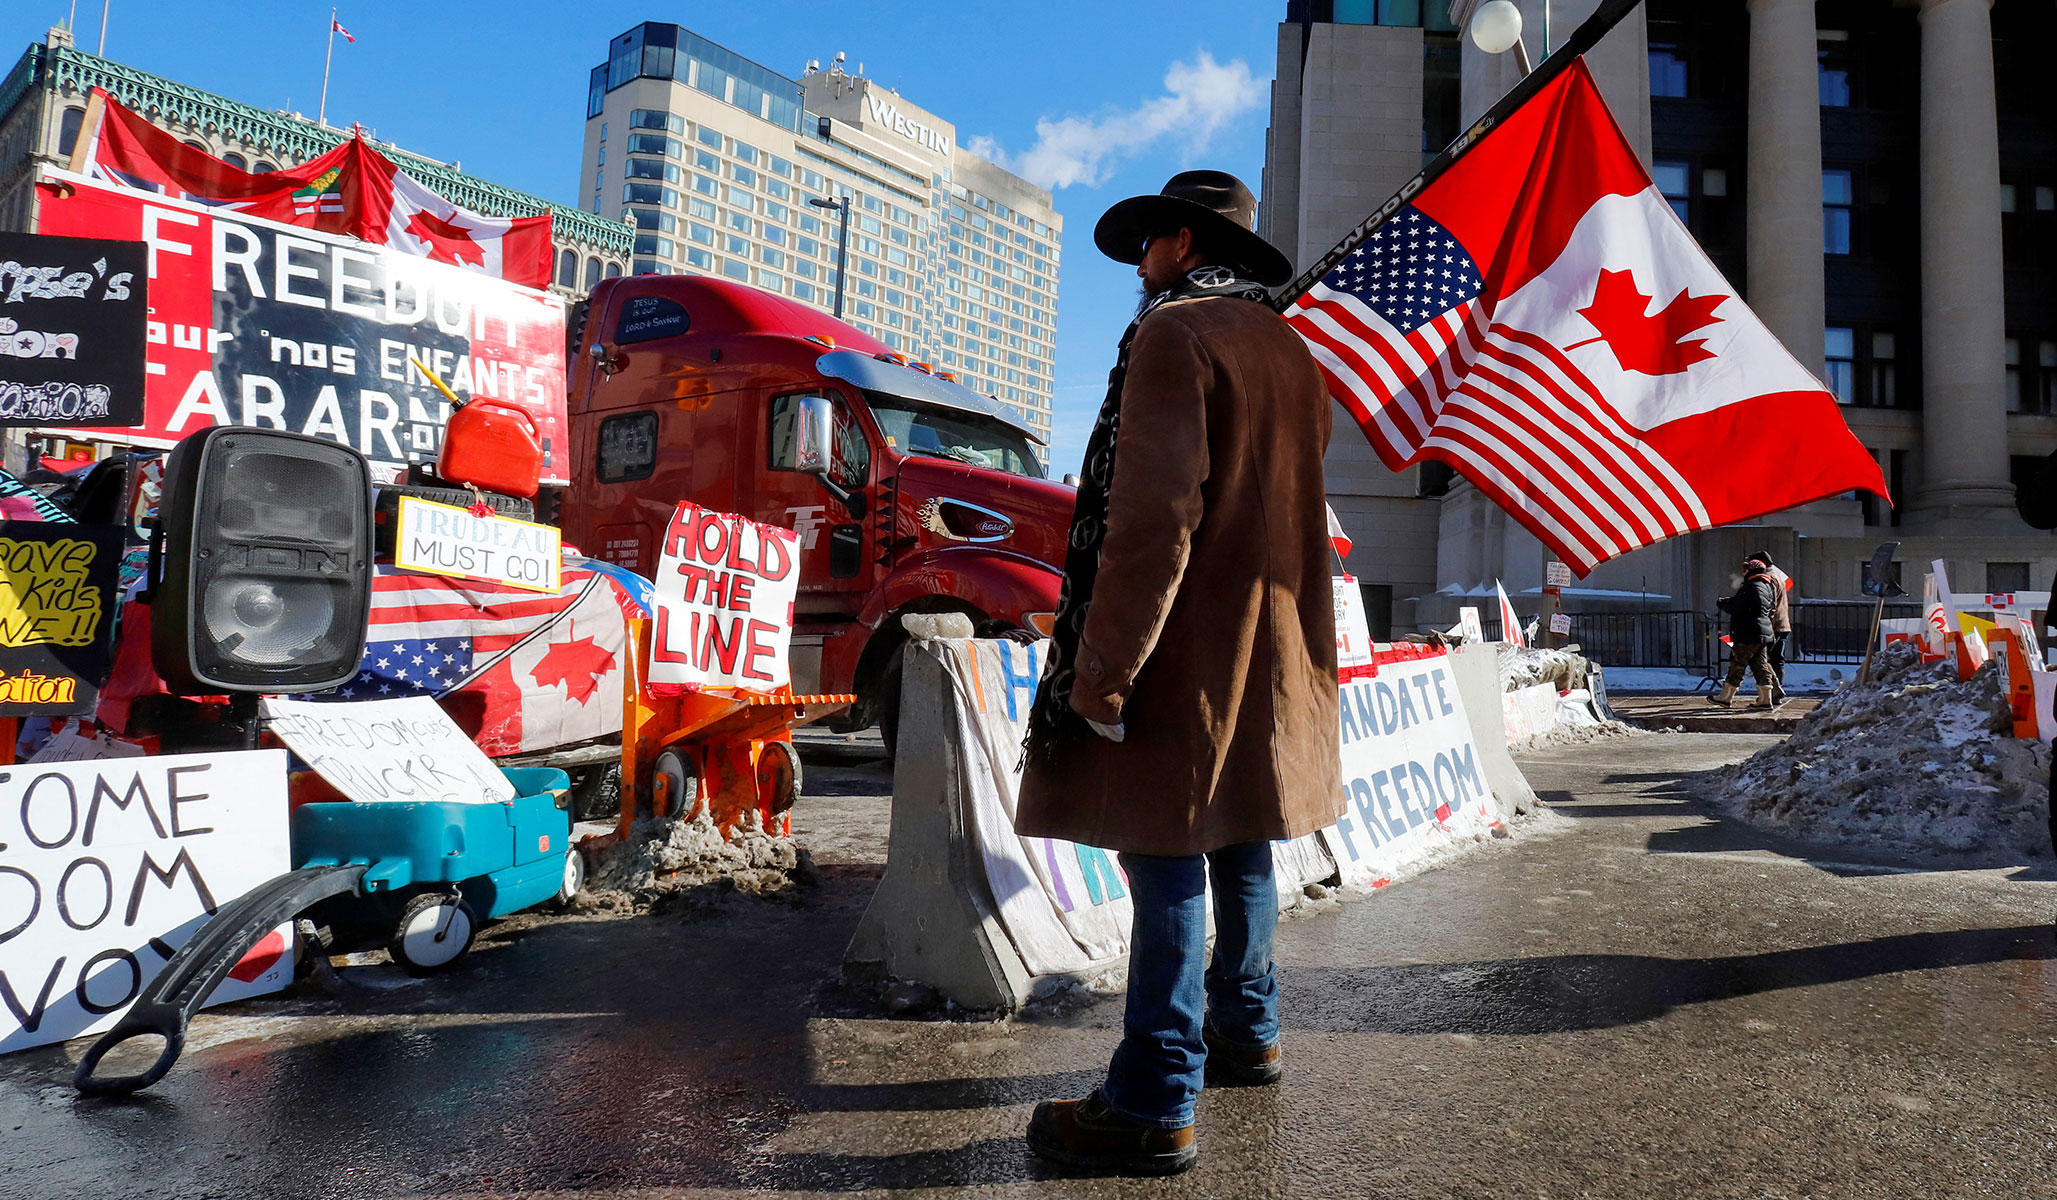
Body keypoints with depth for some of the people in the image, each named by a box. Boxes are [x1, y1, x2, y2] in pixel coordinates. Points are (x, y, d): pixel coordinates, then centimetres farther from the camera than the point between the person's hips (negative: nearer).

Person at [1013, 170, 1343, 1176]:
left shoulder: (1174, 333, -10)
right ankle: (1246, 1034, 32)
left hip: (1189, 658, -9)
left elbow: (1153, 517, -21)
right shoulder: (1288, 349, 17)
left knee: (1168, 864, -5)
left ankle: (1154, 1107, 2)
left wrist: (1102, 671, -20)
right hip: (1275, 655, 9)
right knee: (1240, 848, 18)